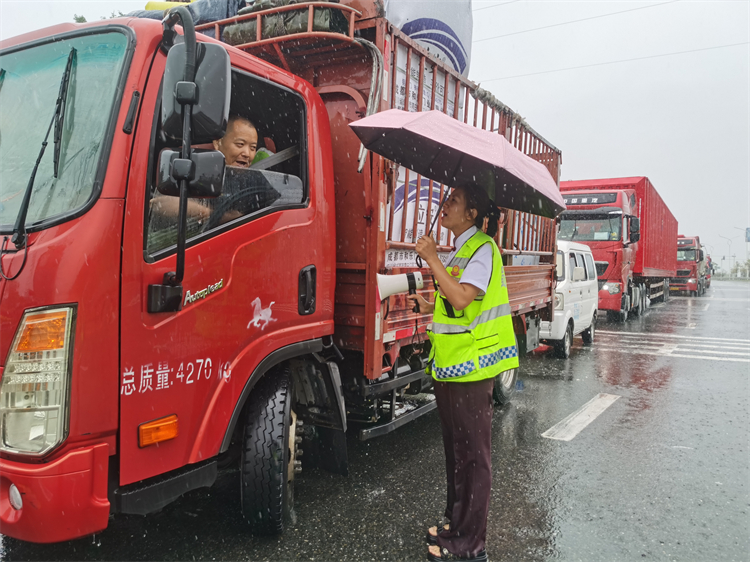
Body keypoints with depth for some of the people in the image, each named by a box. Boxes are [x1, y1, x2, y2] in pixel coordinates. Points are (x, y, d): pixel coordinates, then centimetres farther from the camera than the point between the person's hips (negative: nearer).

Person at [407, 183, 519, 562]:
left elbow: (462, 297, -27)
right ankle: (456, 524, 34)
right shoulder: (461, 250, 16)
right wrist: (431, 307, 12)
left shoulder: (482, 248, -13)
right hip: (450, 365, 10)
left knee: (473, 455, 1)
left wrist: (431, 258, -20)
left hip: (471, 368, -10)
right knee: (455, 449, 19)